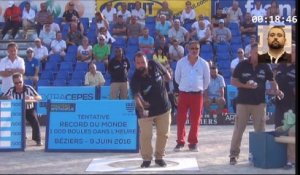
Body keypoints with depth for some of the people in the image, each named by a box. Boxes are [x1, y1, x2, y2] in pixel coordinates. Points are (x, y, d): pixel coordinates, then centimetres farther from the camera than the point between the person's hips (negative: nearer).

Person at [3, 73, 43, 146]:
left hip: (29, 110, -2)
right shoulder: (11, 90, -11)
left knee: (35, 123, -21)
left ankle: (38, 140, -2)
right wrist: (8, 98, -30)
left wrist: (32, 98, -40)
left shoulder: (28, 88, -17)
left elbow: (39, 97, -19)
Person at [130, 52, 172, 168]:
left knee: (163, 134, 11)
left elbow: (165, 72, 7)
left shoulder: (155, 65, -16)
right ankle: (146, 159, 20)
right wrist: (141, 108, -62)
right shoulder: (135, 80, -28)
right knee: (145, 136, -3)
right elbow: (136, 96, -45)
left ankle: (159, 157, 30)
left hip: (163, 107, 4)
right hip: (146, 111, -4)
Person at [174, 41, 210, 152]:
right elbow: (177, 78, 11)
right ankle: (180, 142, 10)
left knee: (195, 120, 3)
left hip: (197, 94, 0)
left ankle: (193, 143, 13)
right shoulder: (181, 62, -1)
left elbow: (207, 80, 11)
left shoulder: (203, 64, 0)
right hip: (183, 94, 0)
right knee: (181, 119, 0)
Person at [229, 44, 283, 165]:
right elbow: (233, 81, 0)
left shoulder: (265, 67, 3)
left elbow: (272, 81, 9)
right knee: (238, 129, -1)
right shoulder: (242, 65, -2)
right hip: (243, 102, -2)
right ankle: (234, 154, 5)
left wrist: (276, 90, -12)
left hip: (259, 103, 2)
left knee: (260, 130, 7)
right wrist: (245, 85, -15)